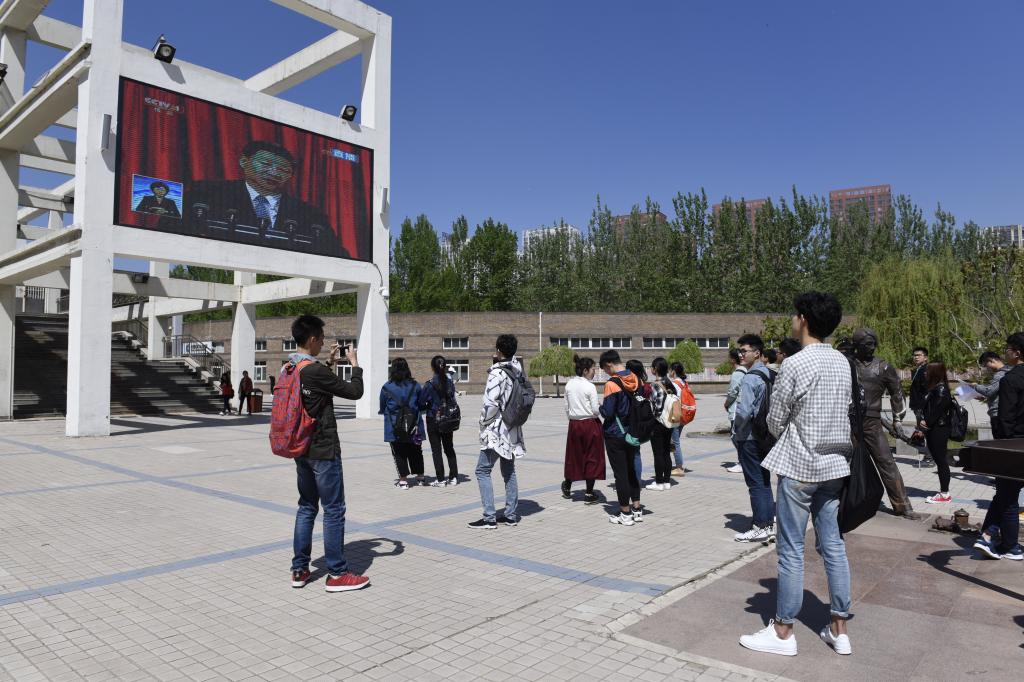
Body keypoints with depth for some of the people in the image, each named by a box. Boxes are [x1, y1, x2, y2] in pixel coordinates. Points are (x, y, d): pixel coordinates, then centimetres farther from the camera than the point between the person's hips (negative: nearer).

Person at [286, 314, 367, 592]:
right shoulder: (315, 371, -21)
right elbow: (354, 392, -15)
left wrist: (329, 363, 16)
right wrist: (355, 364, -1)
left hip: (301, 449, 9)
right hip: (323, 450, -9)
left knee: (306, 507, 16)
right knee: (334, 510, -1)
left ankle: (299, 570, 20)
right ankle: (337, 574, 6)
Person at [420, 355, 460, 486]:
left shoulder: (429, 385, -16)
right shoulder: (450, 381, -3)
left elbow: (422, 403, -11)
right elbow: (453, 400, 3)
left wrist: (426, 408, 10)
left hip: (433, 420, -4)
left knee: (436, 450, 5)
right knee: (449, 448, 16)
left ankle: (440, 479, 6)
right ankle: (453, 477, 18)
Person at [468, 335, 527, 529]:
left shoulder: (497, 373, -18)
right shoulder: (517, 371, 3)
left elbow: (490, 403, -22)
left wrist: (484, 424, -7)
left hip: (496, 430, -8)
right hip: (512, 430, 8)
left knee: (483, 470, -1)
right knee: (509, 471, 15)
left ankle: (489, 518, -3)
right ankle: (511, 515, 19)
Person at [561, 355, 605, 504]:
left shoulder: (569, 385, 2)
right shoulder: (590, 386, -13)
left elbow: (567, 407, 9)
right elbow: (596, 410, -13)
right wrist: (600, 406, 7)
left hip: (574, 424, 5)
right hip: (590, 424, -5)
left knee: (573, 456, 17)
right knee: (592, 458, 5)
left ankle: (567, 487, 30)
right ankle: (589, 493, 10)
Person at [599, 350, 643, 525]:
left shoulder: (612, 384, -19)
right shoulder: (636, 380, 2)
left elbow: (607, 412, -20)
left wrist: (600, 406, 0)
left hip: (615, 435, -7)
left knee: (620, 473, 2)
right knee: (632, 470, 17)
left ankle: (625, 513, 8)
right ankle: (637, 509, 23)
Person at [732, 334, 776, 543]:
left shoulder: (750, 379, -17)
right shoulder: (770, 375, 8)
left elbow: (744, 411, -23)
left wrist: (736, 432, -7)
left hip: (749, 438, -8)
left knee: (755, 483, 0)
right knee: (764, 481, 15)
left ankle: (760, 527, 6)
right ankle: (770, 523, 20)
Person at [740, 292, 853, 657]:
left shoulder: (794, 364, -17)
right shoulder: (843, 363, 5)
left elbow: (775, 421, -8)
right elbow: (846, 412, 12)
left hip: (799, 467, -7)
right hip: (834, 464, 7)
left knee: (792, 550, 2)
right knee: (833, 546, 13)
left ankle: (783, 632, 13)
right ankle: (839, 629, 22)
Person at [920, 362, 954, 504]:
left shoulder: (941, 388, -13)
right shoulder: (933, 388, 15)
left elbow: (938, 409, -20)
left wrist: (927, 423, -15)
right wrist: (923, 421, 1)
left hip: (939, 429, -9)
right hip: (932, 430, 9)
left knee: (941, 461, -3)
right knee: (939, 460, 12)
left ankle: (945, 494, 2)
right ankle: (943, 491, 18)